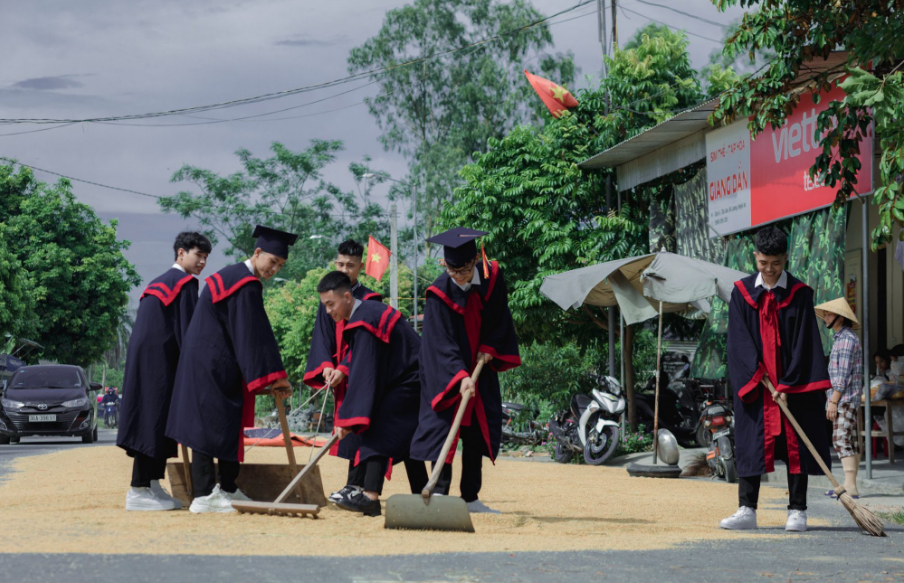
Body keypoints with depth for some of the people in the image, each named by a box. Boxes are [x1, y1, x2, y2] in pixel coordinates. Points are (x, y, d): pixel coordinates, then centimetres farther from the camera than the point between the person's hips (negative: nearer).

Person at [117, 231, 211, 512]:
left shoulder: (160, 283, 22)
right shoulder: (185, 283, -7)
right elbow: (186, 329, -13)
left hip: (144, 358, 10)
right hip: (159, 360, -10)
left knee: (154, 422, 10)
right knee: (155, 419, -9)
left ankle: (152, 486, 11)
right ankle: (139, 491, -10)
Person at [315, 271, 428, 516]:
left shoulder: (364, 322, -23)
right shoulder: (367, 311, 8)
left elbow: (363, 375, -26)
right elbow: (361, 355, 22)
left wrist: (347, 419, -26)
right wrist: (343, 369, 1)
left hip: (407, 383, -11)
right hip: (411, 379, 11)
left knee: (378, 430, -19)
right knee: (406, 438, 16)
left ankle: (371, 495, -30)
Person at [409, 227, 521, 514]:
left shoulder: (492, 277, -10)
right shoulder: (439, 293, -22)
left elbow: (499, 319, 6)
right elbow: (443, 343, -25)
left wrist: (489, 348, -7)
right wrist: (460, 376, -36)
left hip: (480, 365, 4)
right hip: (446, 372, -4)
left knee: (477, 430, 4)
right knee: (445, 423, -13)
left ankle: (470, 498, 10)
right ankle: (440, 493, -12)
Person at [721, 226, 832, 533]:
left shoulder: (799, 294, -1)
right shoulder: (742, 292, 4)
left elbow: (803, 342, -5)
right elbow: (740, 339, 0)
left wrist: (788, 383, -13)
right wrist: (757, 375, -13)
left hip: (793, 383, -1)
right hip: (754, 383, 1)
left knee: (795, 445, 0)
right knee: (750, 444, -1)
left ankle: (797, 511, 4)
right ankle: (746, 510, 1)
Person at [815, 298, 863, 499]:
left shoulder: (847, 339, -11)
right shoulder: (840, 339, 20)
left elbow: (843, 373, -18)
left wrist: (833, 400, -20)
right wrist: (832, 399, 19)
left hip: (845, 398, -11)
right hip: (844, 400, 11)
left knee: (842, 439, -16)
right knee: (851, 441, 9)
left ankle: (850, 485, -23)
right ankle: (850, 485, 10)